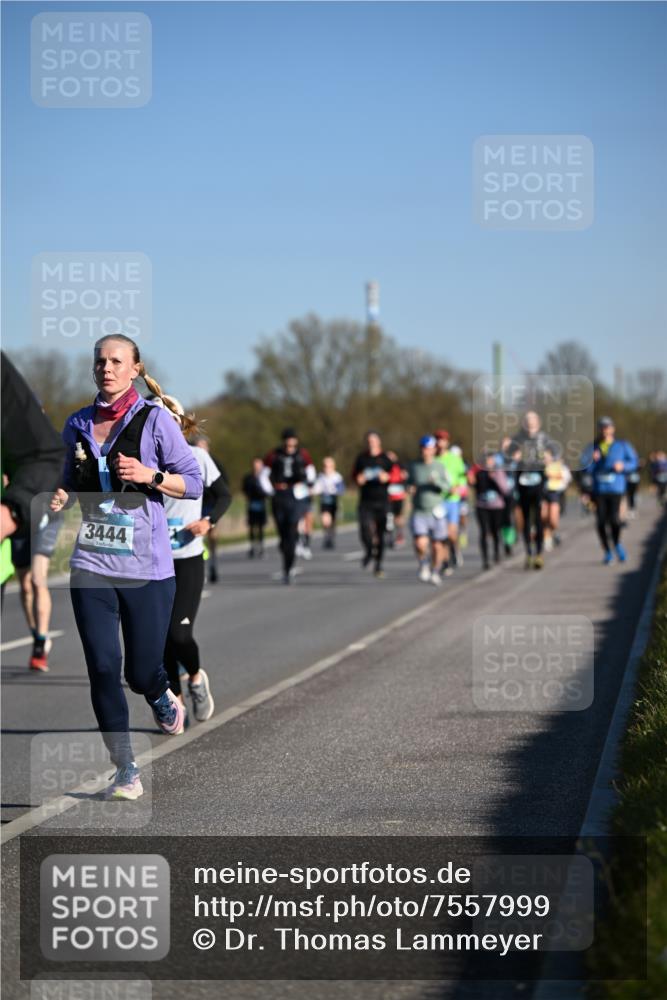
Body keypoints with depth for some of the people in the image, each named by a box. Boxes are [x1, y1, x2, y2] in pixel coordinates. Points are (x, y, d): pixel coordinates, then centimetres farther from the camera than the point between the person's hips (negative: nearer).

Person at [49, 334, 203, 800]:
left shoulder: (155, 420, -4)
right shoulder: (78, 425, 8)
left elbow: (193, 482, -2)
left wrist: (149, 475, -18)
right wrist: (63, 496, 1)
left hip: (147, 565, -3)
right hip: (92, 564, 3)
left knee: (141, 673, 1)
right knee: (103, 669, -6)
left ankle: (163, 696, 39)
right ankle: (126, 770, 5)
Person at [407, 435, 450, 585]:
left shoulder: (439, 467, 1)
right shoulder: (414, 467, 7)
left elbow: (447, 487, -10)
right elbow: (409, 484, 17)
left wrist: (437, 481, -30)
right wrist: (410, 489, -6)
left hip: (436, 511, 0)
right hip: (419, 512, 0)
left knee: (437, 545, 3)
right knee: (420, 543, -17)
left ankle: (436, 571, 26)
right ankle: (424, 563, 12)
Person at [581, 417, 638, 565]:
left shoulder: (622, 446, 6)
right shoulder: (593, 448, 9)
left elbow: (633, 462, 7)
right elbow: (587, 469, 6)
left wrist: (623, 466, -11)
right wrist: (593, 461, -13)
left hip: (616, 488, -2)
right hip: (598, 489, 2)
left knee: (614, 518, -15)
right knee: (601, 521, -1)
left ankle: (617, 544, 14)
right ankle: (607, 552, 15)